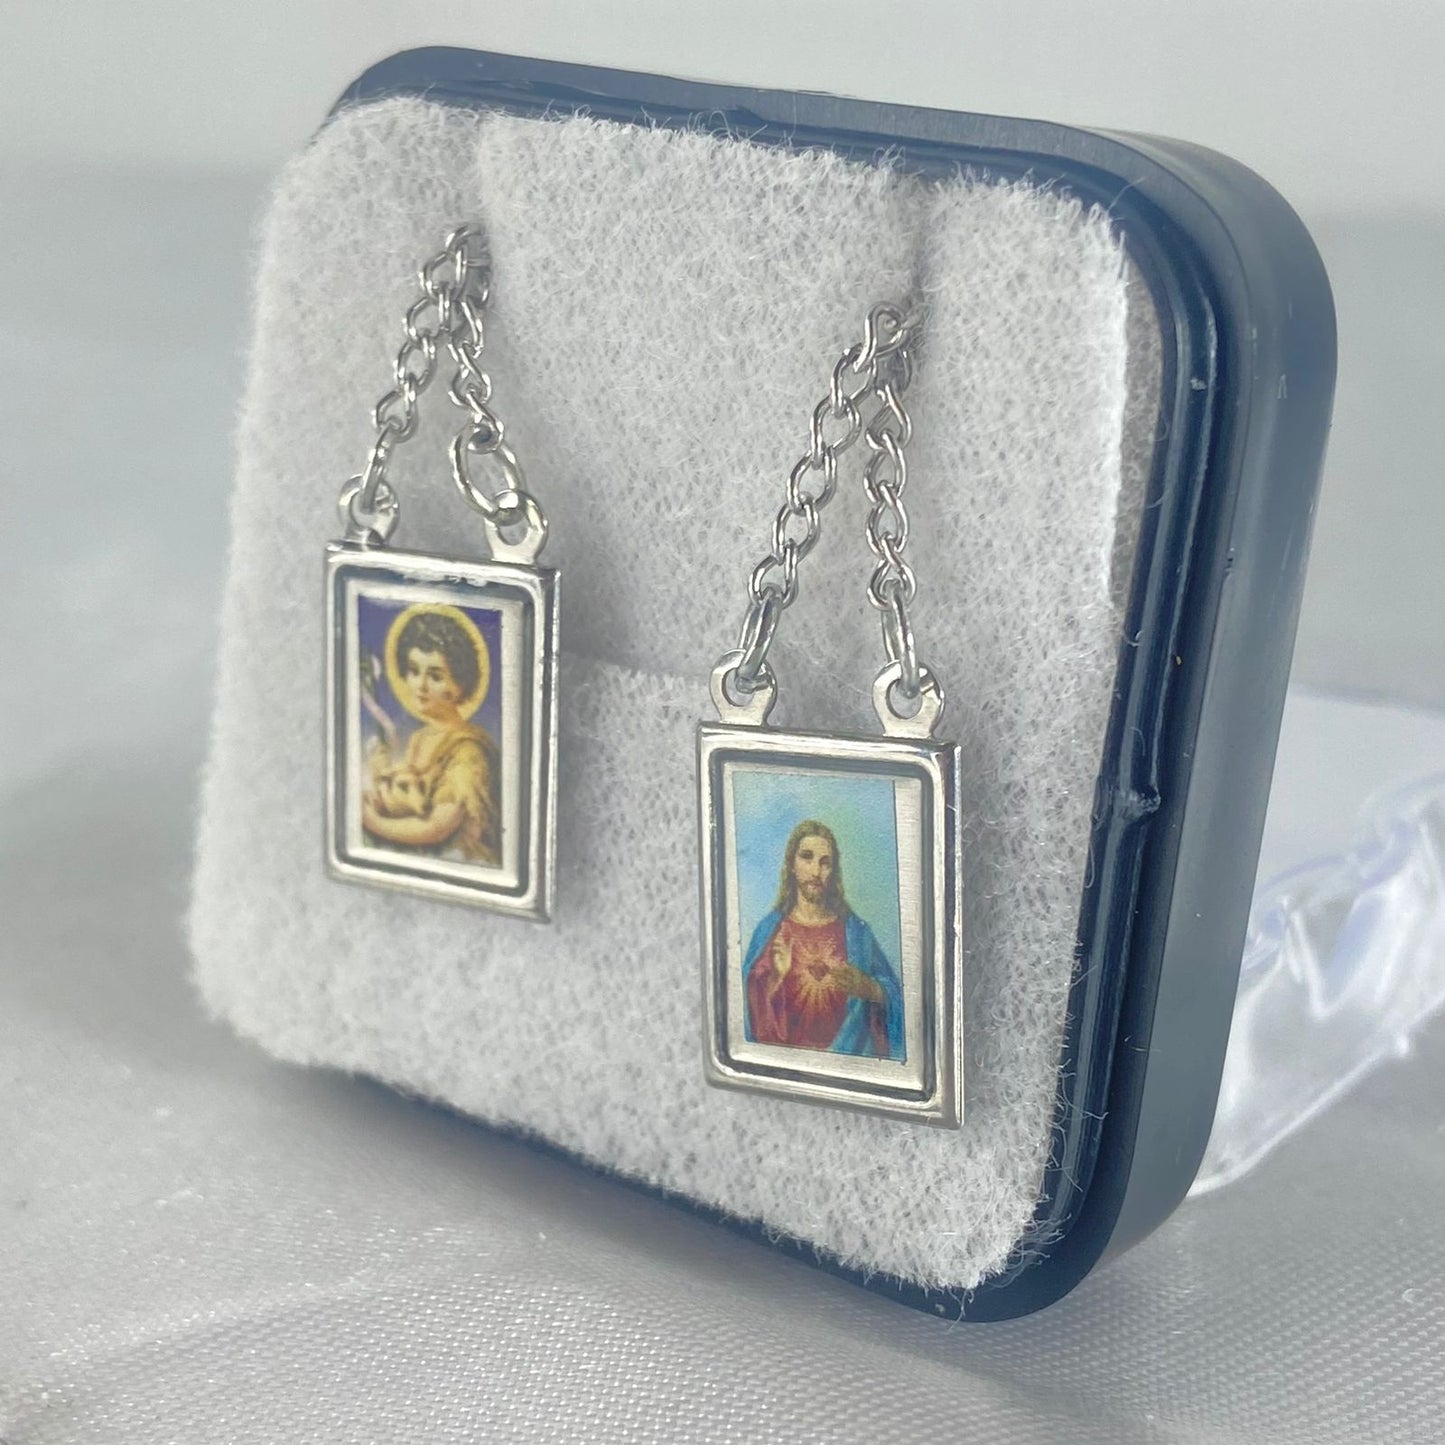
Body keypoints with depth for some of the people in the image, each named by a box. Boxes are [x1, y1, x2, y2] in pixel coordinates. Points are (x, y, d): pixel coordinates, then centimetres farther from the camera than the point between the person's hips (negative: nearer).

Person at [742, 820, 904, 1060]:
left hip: (847, 1052, 1)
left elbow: (891, 995, 7)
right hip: (789, 1056, -1)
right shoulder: (771, 929, 7)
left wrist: (864, 987, -12)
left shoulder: (855, 930, 8)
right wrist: (775, 977, -15)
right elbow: (752, 1002, 2)